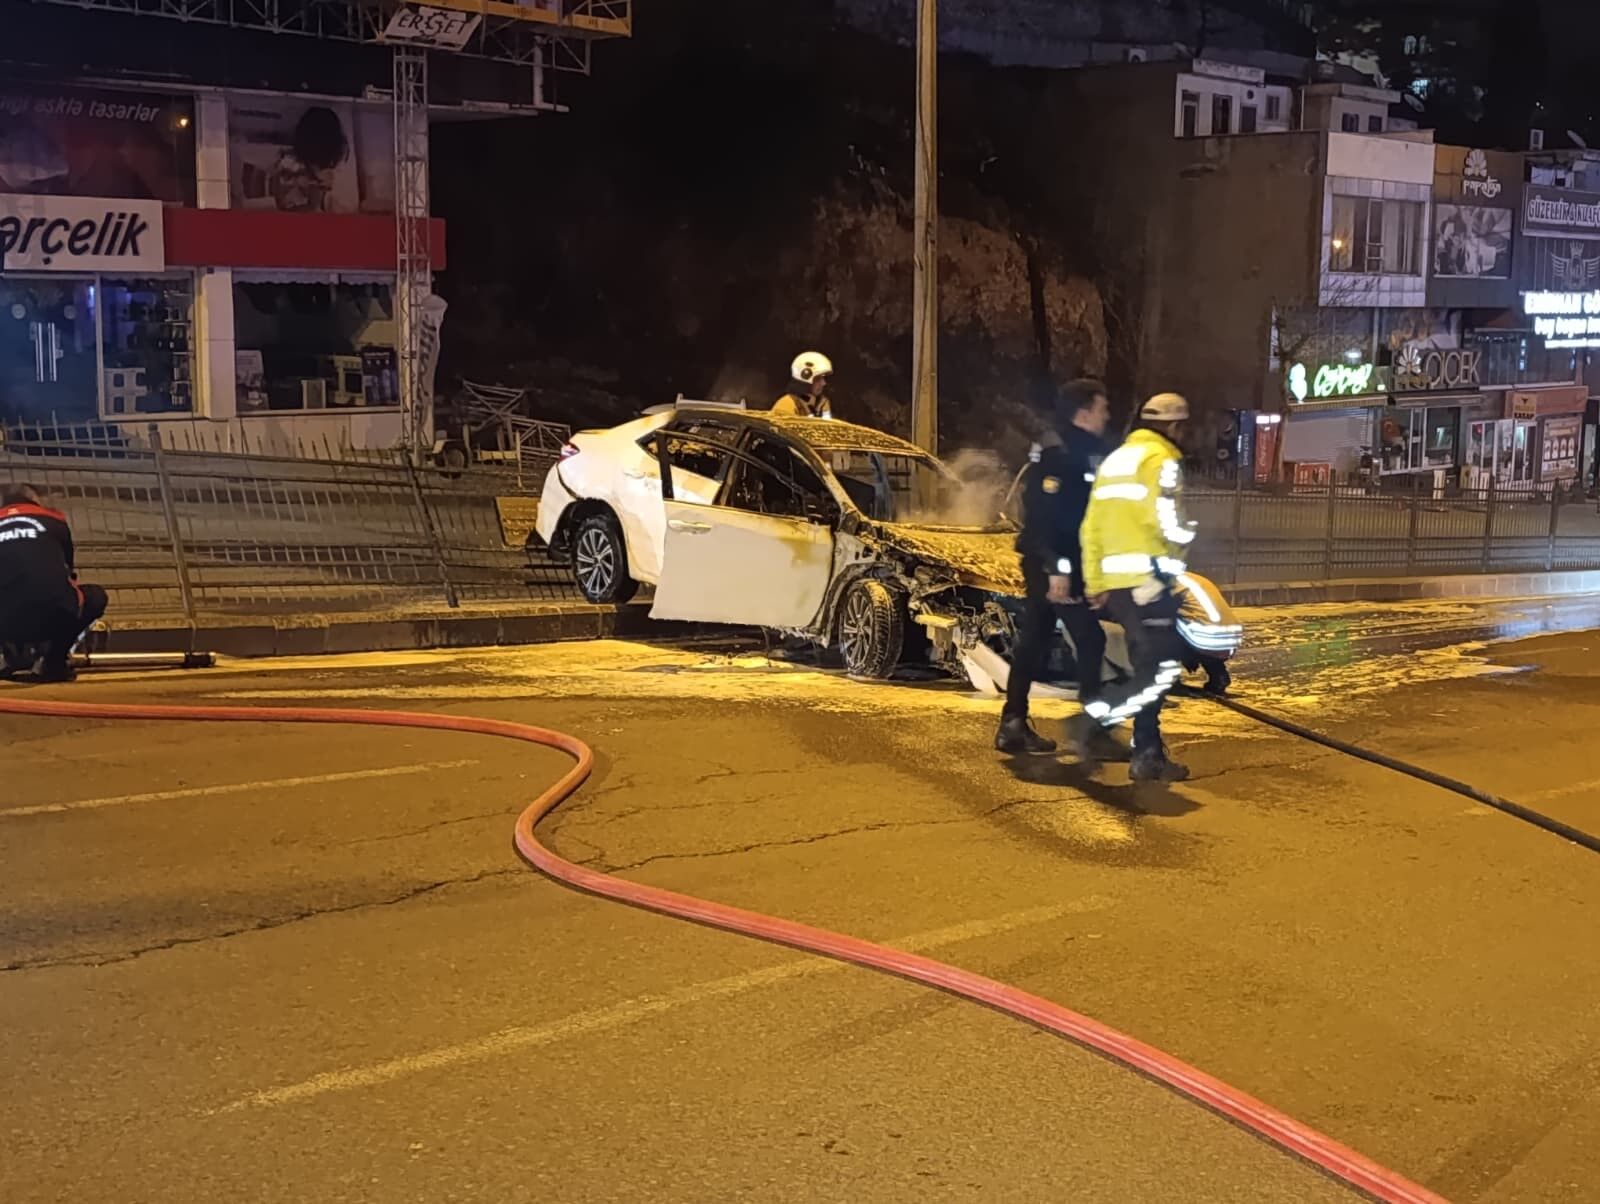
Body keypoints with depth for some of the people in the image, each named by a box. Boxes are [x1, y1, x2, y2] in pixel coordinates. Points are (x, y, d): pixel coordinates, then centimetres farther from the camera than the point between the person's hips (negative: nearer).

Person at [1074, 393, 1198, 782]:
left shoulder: (1114, 460, 20)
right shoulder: (1161, 459, -6)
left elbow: (1091, 528, 18)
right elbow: (1167, 522, -20)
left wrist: (1095, 583, 19)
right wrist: (1187, 533, 1)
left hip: (1116, 582, 9)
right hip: (1149, 582, -9)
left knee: (1148, 669, 13)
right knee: (1162, 671, -7)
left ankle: (1148, 756, 12)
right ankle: (1094, 717, -15)